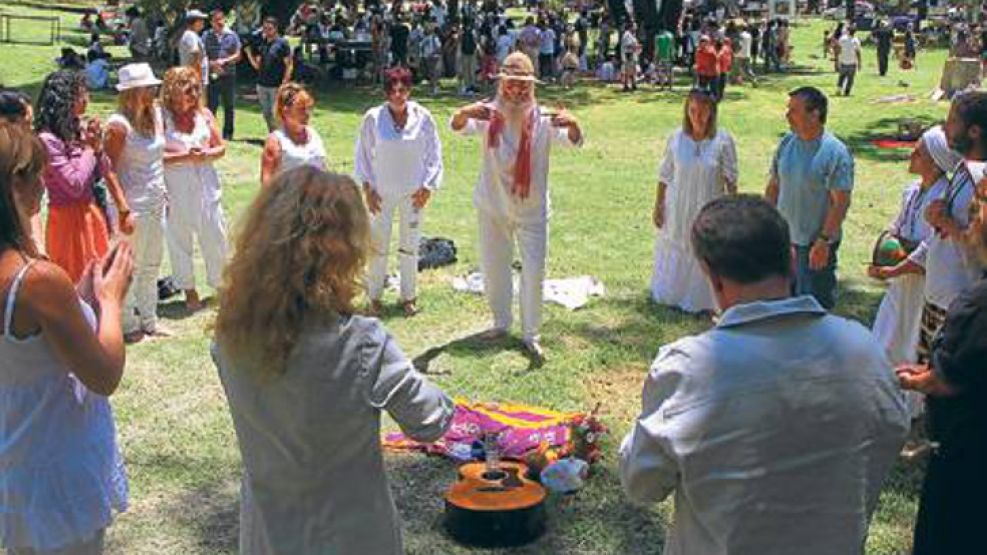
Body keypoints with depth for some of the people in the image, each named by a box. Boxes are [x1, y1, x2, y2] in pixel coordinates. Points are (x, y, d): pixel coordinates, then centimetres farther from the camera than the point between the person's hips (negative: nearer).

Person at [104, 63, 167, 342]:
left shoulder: (155, 115, 5)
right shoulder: (119, 125, -17)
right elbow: (109, 170, -16)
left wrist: (163, 193, 14)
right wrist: (123, 210, -18)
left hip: (156, 203, 8)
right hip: (134, 207, -8)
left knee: (152, 266, 18)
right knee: (130, 268, 6)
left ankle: (149, 320, 32)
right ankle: (128, 325, 20)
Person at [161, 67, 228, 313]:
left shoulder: (204, 114, 4)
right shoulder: (161, 118, -9)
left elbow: (221, 147, 9)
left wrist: (207, 154, -11)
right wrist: (185, 156, -20)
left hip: (207, 188, 3)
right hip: (176, 191, -3)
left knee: (216, 239, 8)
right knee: (179, 241, 9)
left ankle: (221, 284, 27)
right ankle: (189, 291, 25)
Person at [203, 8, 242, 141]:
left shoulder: (232, 35, 4)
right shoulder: (207, 36, 4)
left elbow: (237, 56, 3)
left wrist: (224, 61, -12)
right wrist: (212, 64, -16)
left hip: (229, 75, 1)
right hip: (212, 76, -1)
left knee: (229, 107, 6)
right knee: (211, 105, -2)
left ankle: (227, 134, 16)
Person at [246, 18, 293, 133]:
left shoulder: (282, 43, -5)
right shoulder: (262, 44, 11)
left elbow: (289, 64, -7)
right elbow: (257, 66, 12)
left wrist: (284, 83, -14)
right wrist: (249, 52, -1)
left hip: (276, 86, -6)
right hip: (262, 84, 6)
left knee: (275, 114, -6)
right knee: (266, 114, 10)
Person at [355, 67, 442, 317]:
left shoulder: (422, 117, -8)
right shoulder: (373, 118, -10)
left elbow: (434, 154, 0)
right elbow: (363, 155, 0)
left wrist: (427, 187, -3)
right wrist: (367, 188, -3)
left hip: (413, 192, 1)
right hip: (382, 192, -1)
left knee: (410, 246, 11)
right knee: (378, 246, 6)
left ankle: (408, 296, 26)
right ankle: (375, 296, 22)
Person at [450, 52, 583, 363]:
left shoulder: (542, 119, -9)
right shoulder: (490, 115, -7)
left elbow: (574, 142, -20)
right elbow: (457, 127, -20)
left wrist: (572, 124, -44)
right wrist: (465, 112, -45)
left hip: (532, 210, -1)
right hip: (493, 208, 2)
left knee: (534, 272, -2)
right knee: (493, 269, 14)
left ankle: (531, 335, 11)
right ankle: (501, 323, 34)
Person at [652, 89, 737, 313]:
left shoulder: (723, 141, -11)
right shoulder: (676, 139, -6)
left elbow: (730, 179, -5)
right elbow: (665, 176, 2)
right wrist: (658, 207, 3)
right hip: (677, 209, 2)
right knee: (674, 252, 16)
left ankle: (702, 300, 26)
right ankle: (669, 295, 36)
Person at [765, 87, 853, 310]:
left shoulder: (835, 152, -17)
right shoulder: (787, 142, 2)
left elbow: (841, 202, -17)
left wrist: (824, 241, -20)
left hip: (815, 244, -6)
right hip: (783, 238, 6)